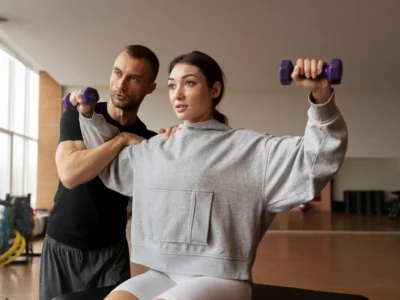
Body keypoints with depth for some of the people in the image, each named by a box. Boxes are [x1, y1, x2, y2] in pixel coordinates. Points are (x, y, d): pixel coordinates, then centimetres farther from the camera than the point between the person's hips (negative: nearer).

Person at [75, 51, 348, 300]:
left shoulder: (249, 148, -2)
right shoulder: (152, 150, 14)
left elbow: (319, 156, -9)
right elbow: (108, 162, 32)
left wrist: (320, 97, -25)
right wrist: (88, 114, 21)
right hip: (161, 274, 5)